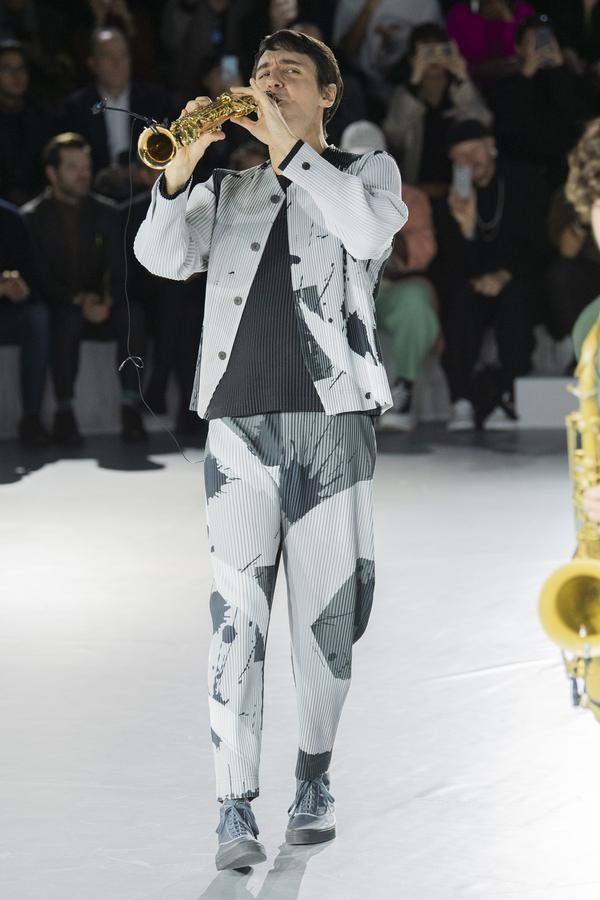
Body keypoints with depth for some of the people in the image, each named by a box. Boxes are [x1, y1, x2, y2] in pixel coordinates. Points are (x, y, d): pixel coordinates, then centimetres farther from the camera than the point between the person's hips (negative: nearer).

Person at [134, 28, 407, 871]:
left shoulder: (368, 170, 12)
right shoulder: (228, 191, 18)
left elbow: (370, 232, -11)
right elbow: (162, 257, 1)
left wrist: (289, 144, -11)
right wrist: (181, 164, -13)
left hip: (332, 418, -1)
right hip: (240, 421, 1)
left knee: (327, 613, 3)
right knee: (237, 616, -8)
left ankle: (314, 782, 19)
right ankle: (236, 810, -11)